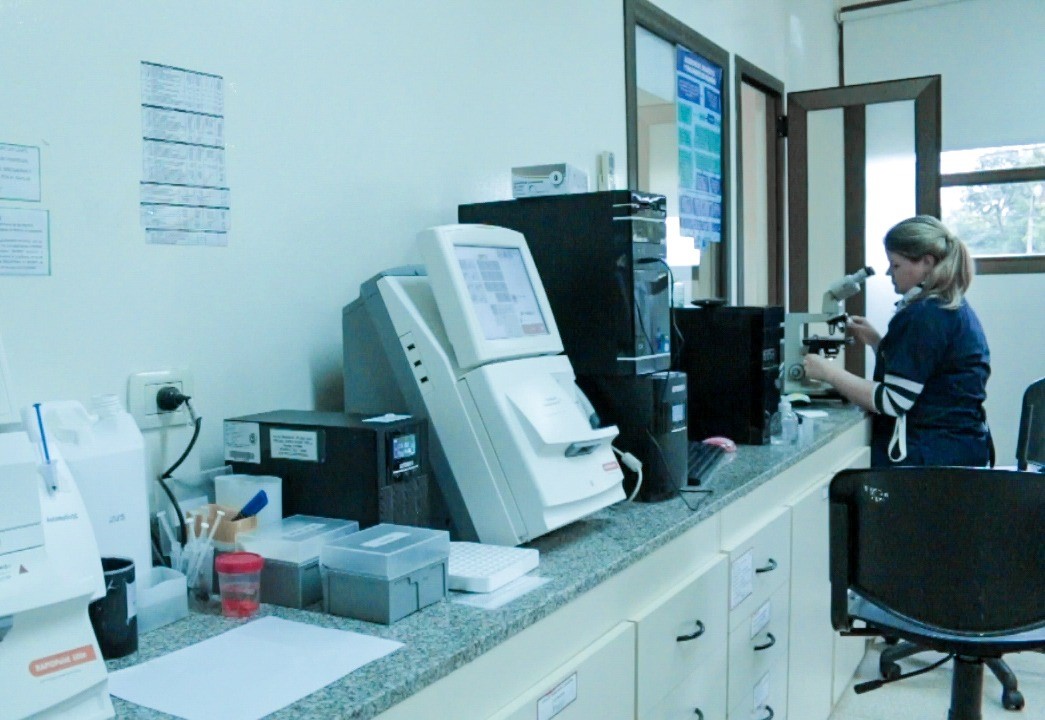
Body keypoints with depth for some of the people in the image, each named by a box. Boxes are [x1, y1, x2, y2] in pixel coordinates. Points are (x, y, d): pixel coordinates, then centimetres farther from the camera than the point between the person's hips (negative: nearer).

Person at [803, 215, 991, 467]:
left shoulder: (924, 316, -19)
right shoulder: (954, 308, 13)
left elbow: (893, 401, -21)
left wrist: (829, 373, -16)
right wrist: (875, 341, 15)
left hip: (930, 456, -11)